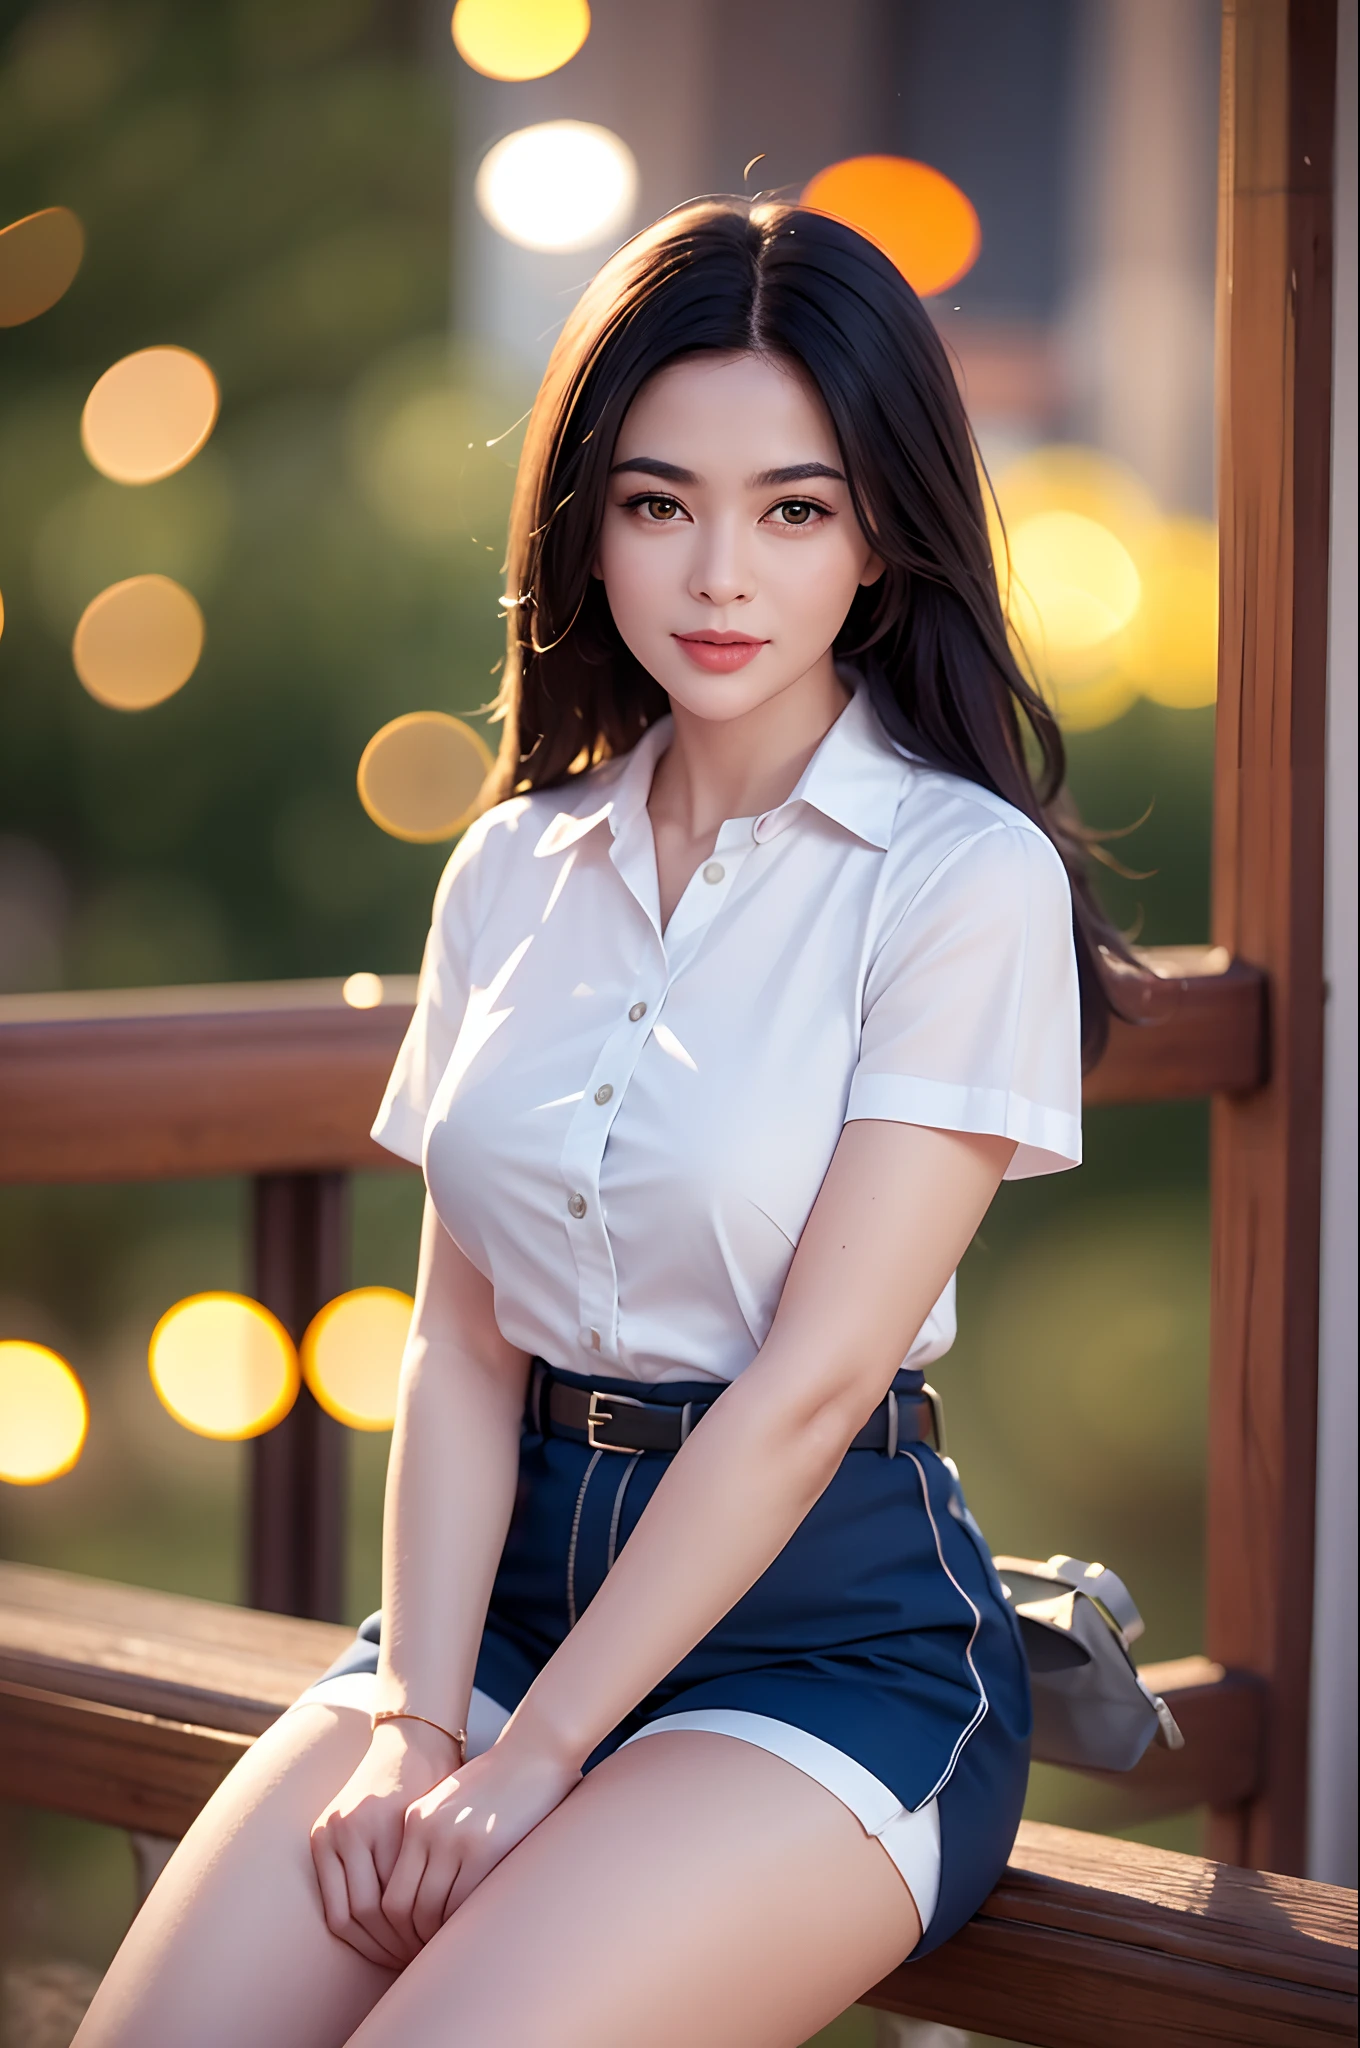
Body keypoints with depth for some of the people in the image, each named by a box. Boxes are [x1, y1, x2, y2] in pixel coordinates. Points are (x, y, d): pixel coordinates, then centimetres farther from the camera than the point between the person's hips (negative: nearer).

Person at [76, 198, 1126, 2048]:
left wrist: (534, 1759, -14)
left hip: (836, 1630, -5)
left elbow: (814, 1377, -13)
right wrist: (413, 1725, -10)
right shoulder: (516, 872, 10)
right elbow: (461, 1341, 4)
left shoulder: (970, 875, -8)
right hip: (520, 1574, 5)